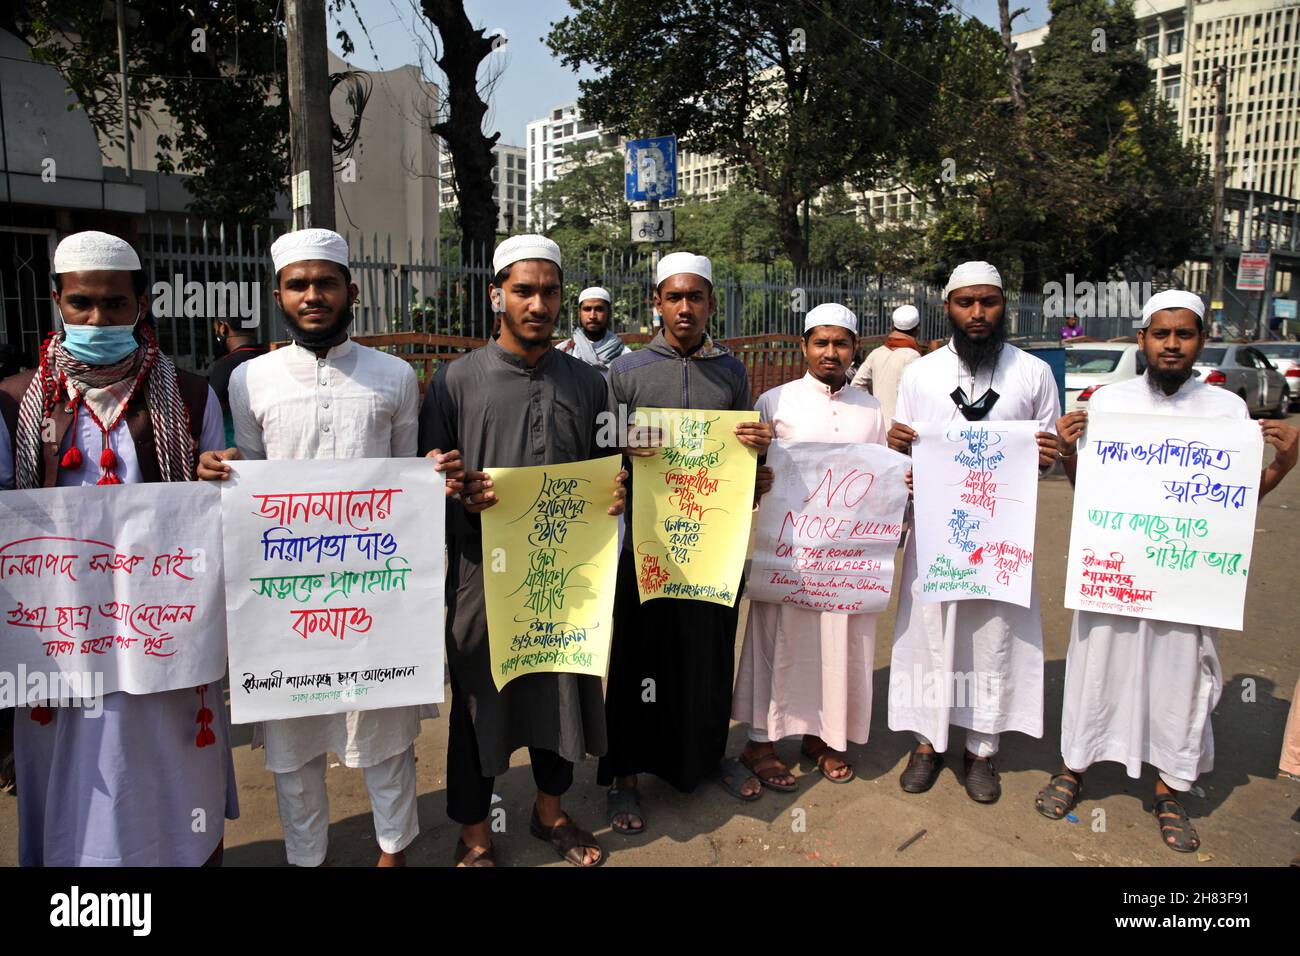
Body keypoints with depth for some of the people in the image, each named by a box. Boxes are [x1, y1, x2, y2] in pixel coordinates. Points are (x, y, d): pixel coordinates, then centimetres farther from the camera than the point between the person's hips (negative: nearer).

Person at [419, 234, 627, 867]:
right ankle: (474, 836, 32)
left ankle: (550, 811, 41)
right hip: (484, 571, -3)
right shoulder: (456, 380, -3)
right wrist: (461, 496, -23)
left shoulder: (586, 382, 6)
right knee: (480, 700, 9)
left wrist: (614, 496, -8)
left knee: (561, 690, 16)